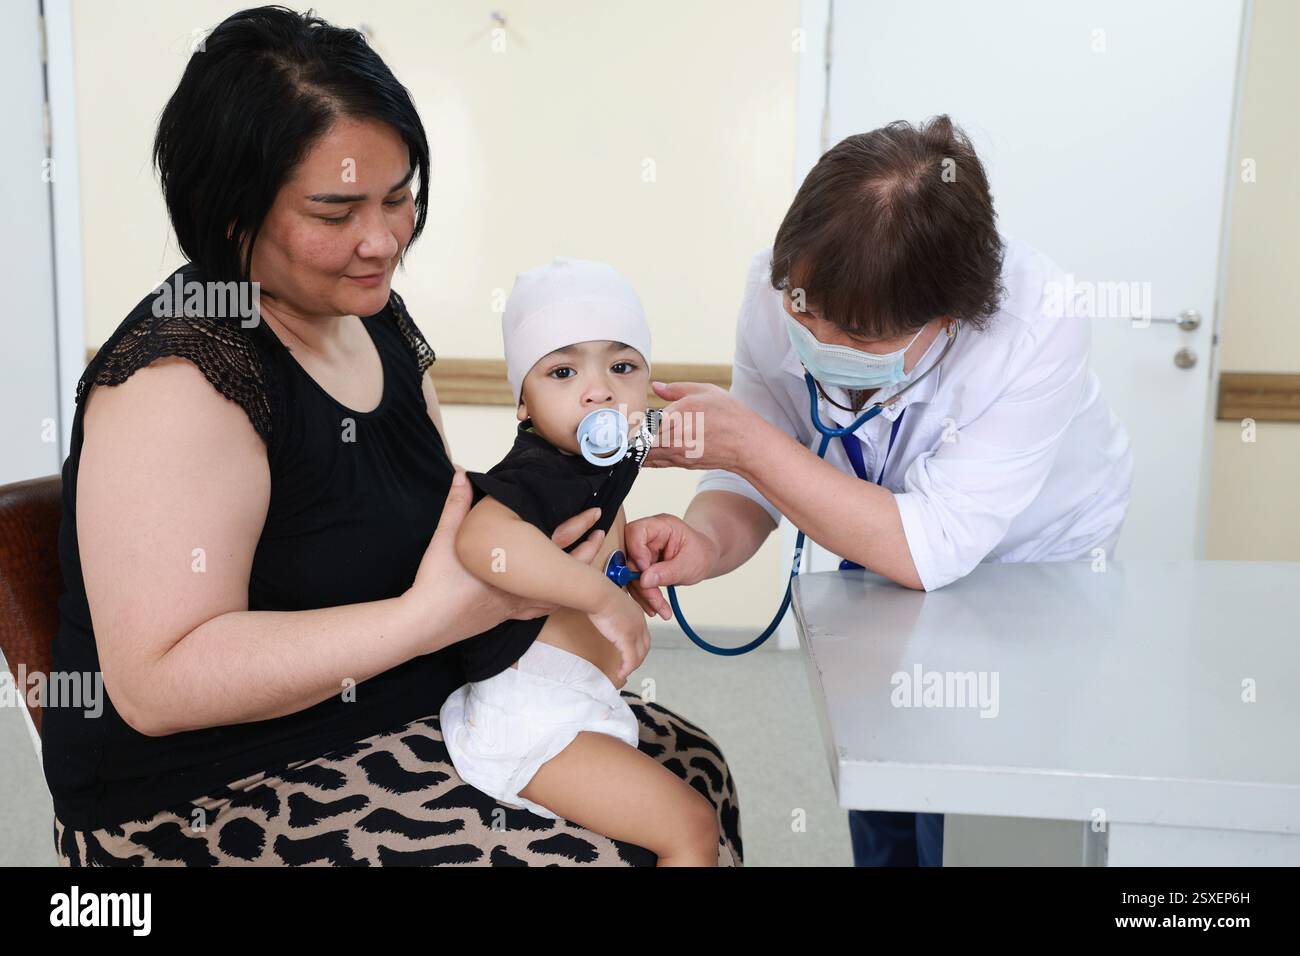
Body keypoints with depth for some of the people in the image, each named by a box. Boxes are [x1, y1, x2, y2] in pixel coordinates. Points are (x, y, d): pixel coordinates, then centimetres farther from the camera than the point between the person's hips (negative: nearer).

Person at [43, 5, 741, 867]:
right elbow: (158, 684, -27)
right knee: (602, 849, -19)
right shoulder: (182, 377, -23)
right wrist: (435, 614, -30)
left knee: (691, 767, 5)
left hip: (414, 715, 9)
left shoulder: (378, 318, 4)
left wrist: (552, 523, -3)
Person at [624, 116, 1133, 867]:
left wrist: (747, 443, -43)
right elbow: (755, 474, -18)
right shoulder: (781, 291, -27)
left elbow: (931, 549, -38)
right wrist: (707, 542, -42)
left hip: (1037, 561, -3)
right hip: (887, 555, 4)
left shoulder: (1038, 326, -38)